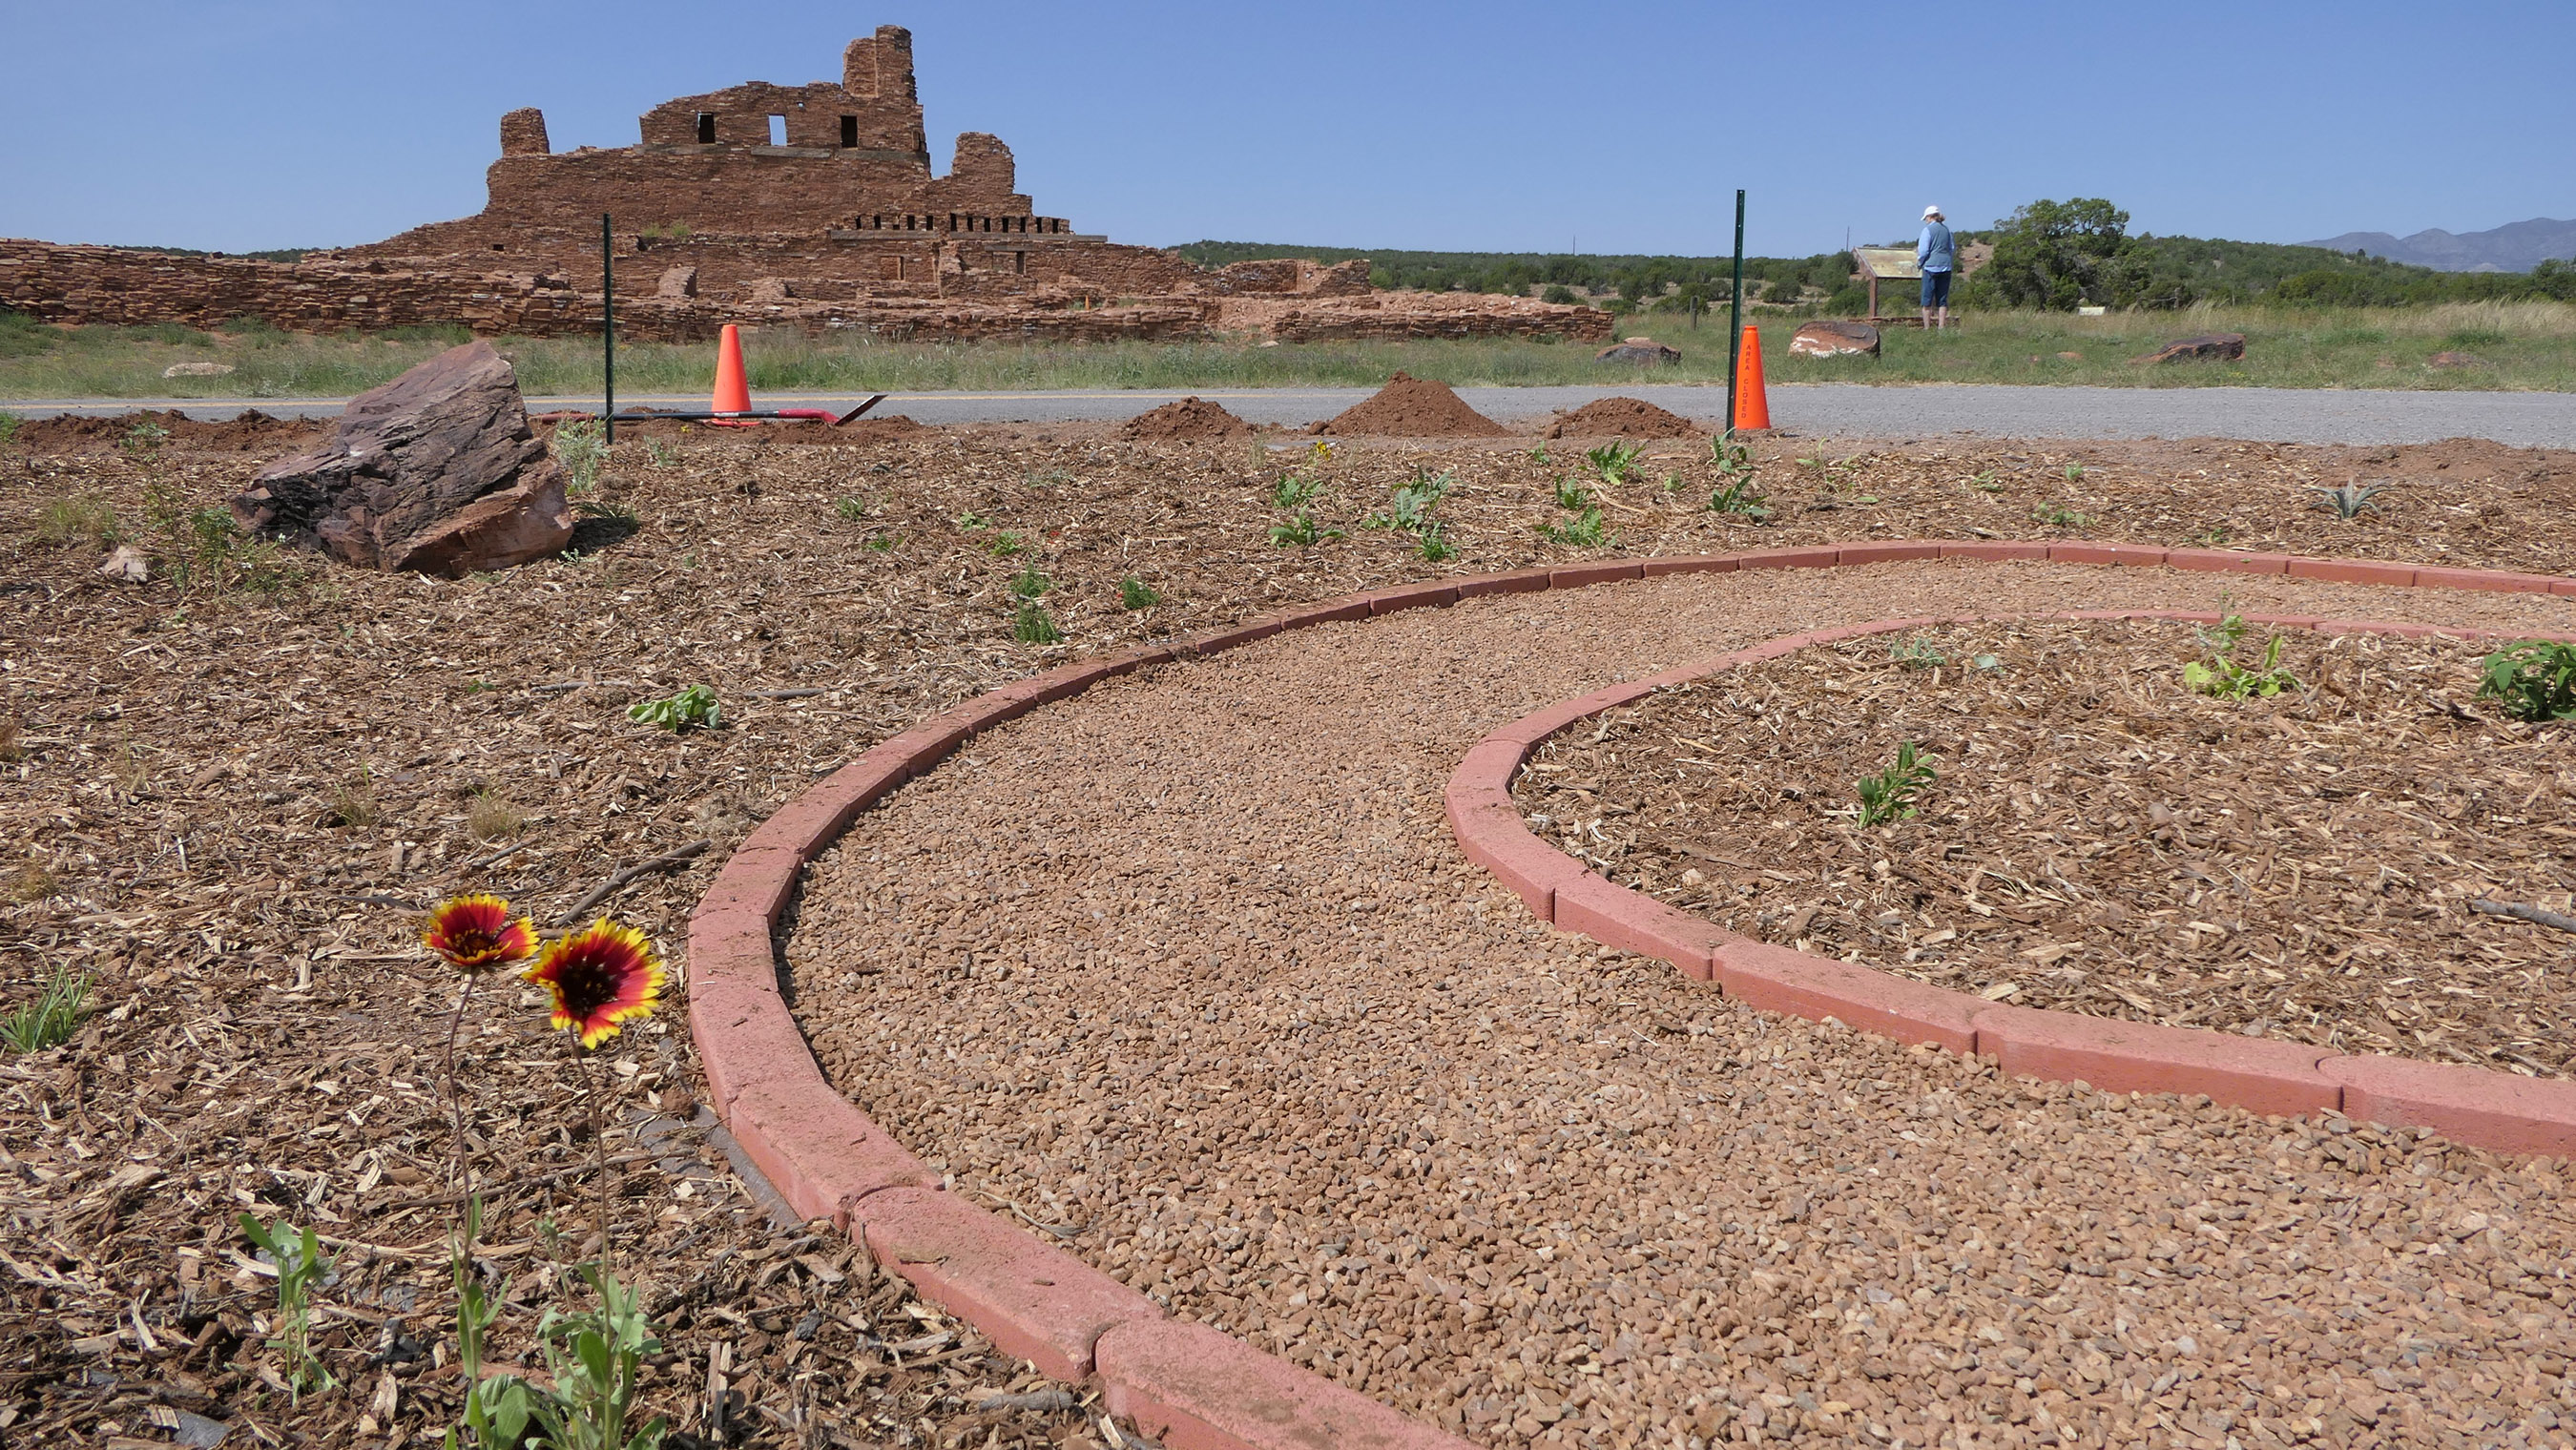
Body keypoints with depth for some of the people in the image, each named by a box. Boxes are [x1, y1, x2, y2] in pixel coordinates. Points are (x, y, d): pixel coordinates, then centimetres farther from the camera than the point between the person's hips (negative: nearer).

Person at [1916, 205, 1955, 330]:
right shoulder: (1946, 229, 11)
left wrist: (1920, 259, 8)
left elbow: (1923, 251, -10)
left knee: (1927, 301, 0)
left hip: (1931, 267, -6)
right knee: (1942, 300, 8)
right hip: (1946, 267, 6)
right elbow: (1952, 249, 17)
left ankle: (1927, 328, -2)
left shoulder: (1928, 229, -7)